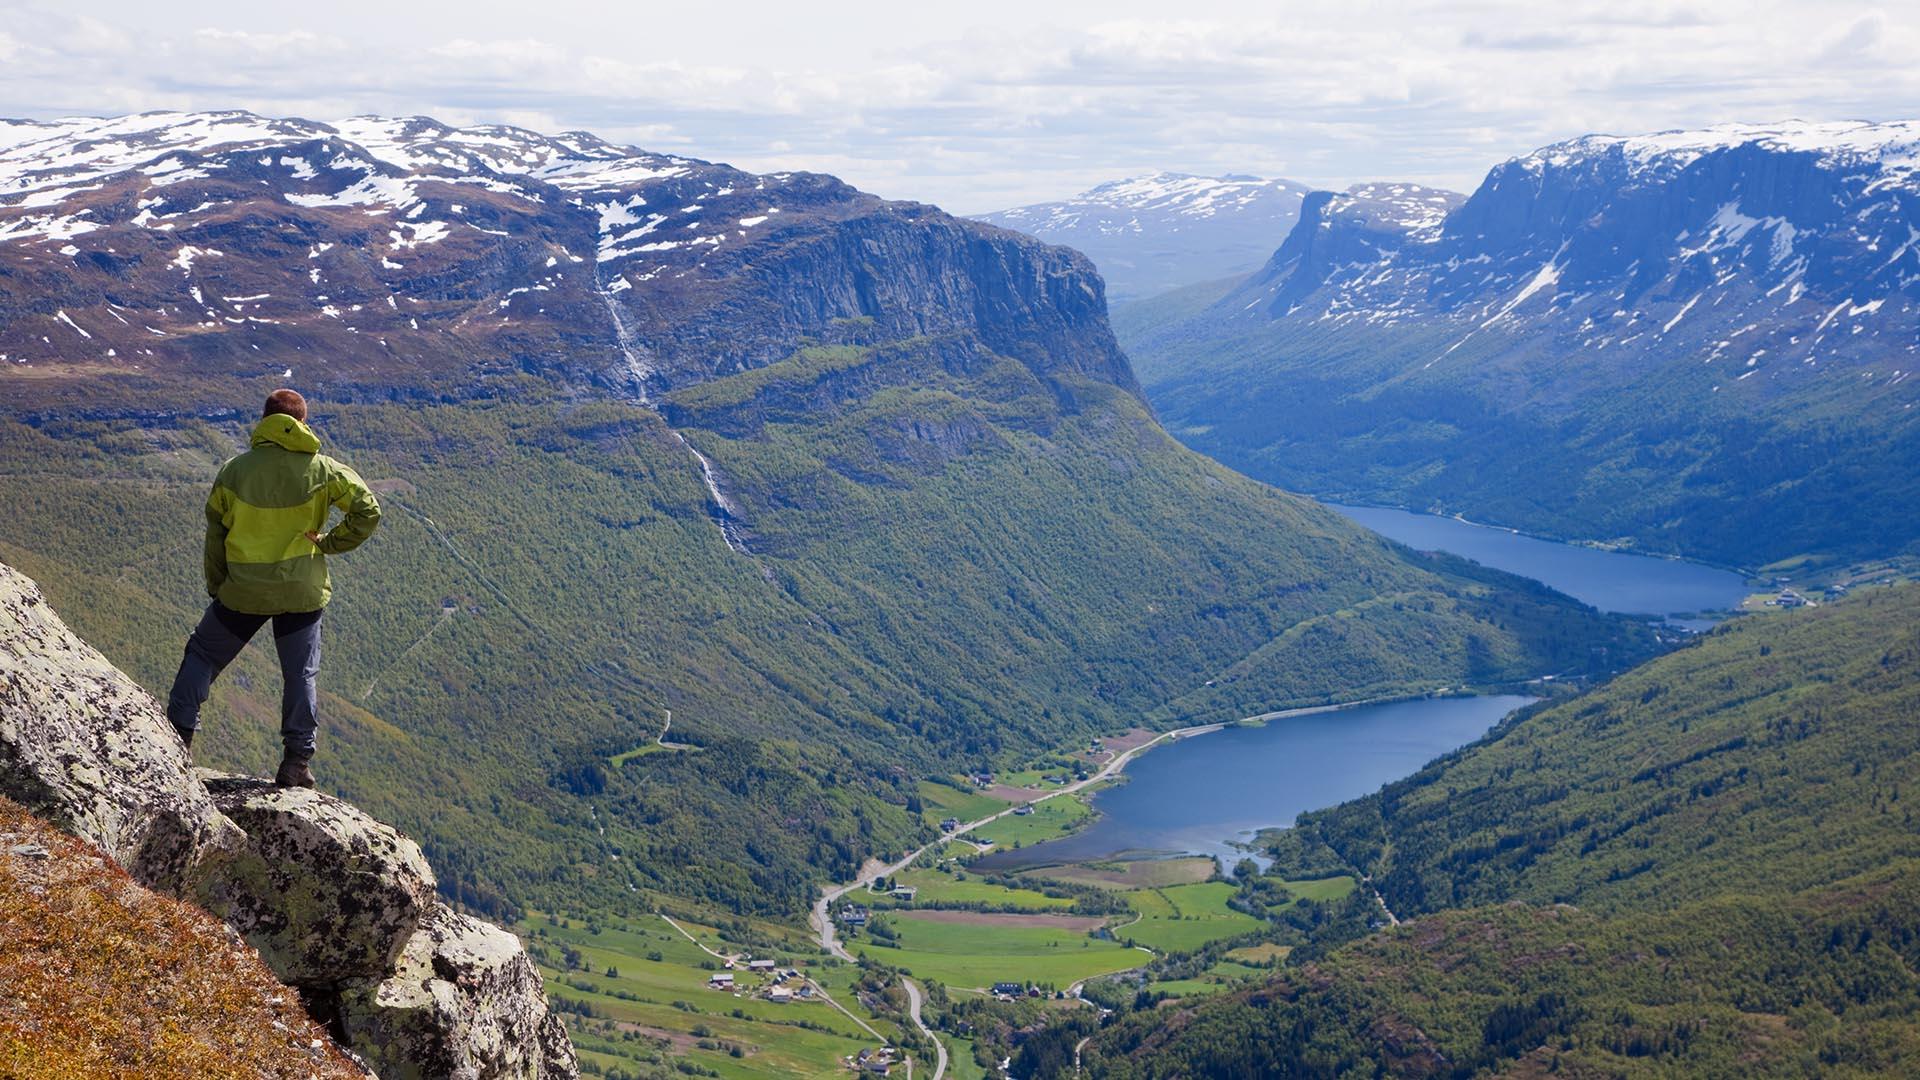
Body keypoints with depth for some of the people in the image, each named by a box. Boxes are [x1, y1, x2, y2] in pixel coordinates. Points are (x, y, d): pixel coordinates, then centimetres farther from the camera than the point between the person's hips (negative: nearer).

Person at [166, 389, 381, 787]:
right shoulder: (323, 471, -8)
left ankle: (179, 736, 15)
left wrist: (215, 586, 12)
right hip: (302, 591, 0)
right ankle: (297, 761, 9)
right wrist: (329, 543, 2)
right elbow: (367, 511, -8)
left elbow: (216, 533, 1)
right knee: (301, 673, 10)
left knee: (202, 655, 19)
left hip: (241, 592, 0)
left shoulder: (234, 471, -6)